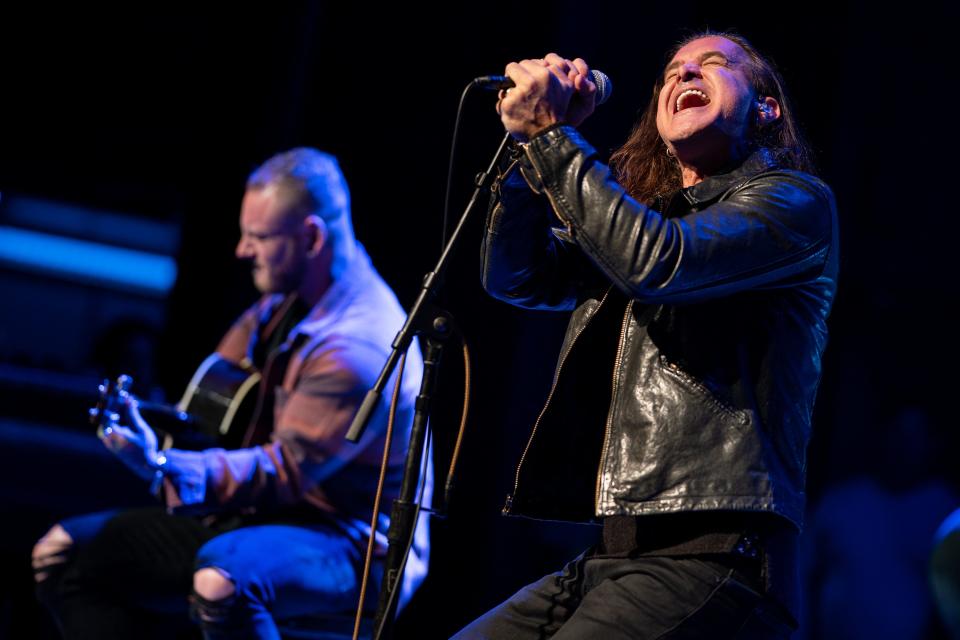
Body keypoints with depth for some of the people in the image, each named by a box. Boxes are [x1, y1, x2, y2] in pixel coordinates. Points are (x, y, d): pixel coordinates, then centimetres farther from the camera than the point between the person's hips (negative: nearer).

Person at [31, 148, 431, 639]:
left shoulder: (357, 346, -23)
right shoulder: (289, 296, 7)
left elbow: (288, 469, -28)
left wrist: (164, 467, -39)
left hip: (350, 545, -10)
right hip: (260, 516, 10)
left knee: (221, 579, -43)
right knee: (63, 554, 0)